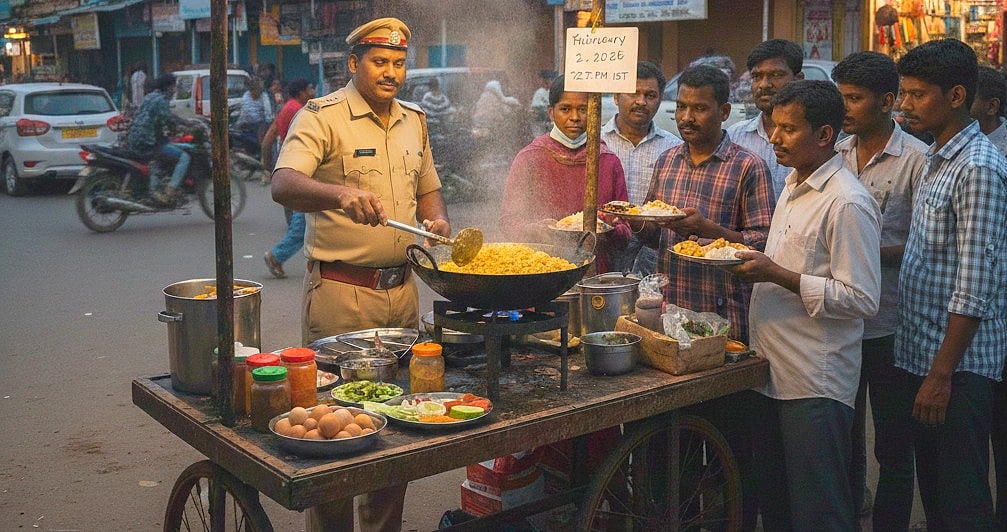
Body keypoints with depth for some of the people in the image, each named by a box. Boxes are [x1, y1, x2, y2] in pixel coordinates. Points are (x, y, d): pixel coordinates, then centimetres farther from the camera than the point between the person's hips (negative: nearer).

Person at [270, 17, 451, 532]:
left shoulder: (413, 120, 13)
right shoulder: (322, 116, -8)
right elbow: (284, 184, -24)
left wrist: (438, 219, 2)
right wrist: (340, 193, -43)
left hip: (402, 290, 6)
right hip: (340, 293, -6)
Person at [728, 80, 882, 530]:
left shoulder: (848, 203, -17)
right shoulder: (794, 185, 14)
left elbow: (861, 300, -21)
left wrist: (777, 275, -23)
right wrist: (754, 263, 9)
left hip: (815, 384, -9)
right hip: (772, 373, 9)